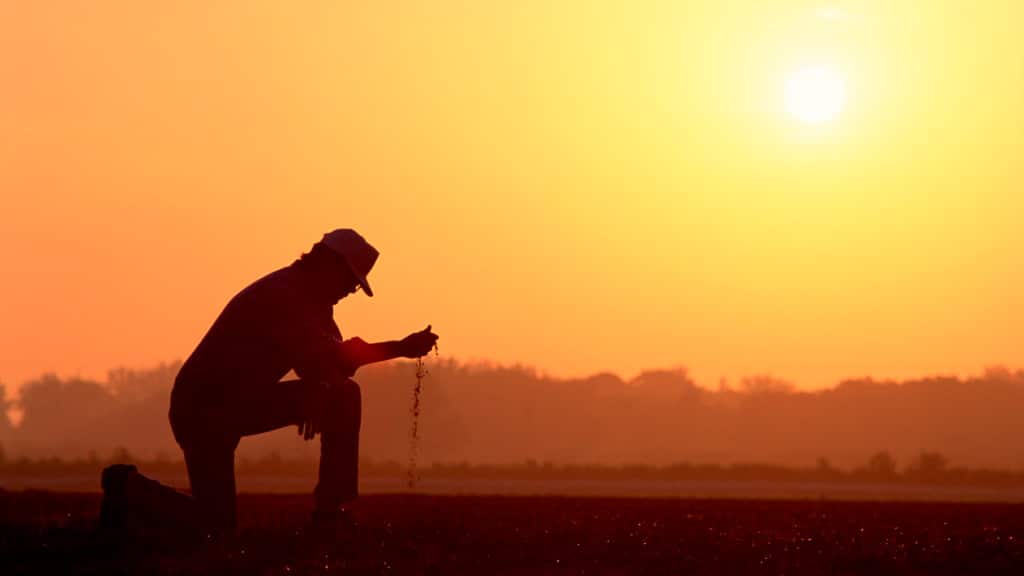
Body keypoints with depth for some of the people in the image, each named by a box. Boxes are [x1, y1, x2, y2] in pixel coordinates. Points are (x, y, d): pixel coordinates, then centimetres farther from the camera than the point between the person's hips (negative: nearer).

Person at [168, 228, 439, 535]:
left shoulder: (310, 301, 7)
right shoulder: (279, 295, -25)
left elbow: (327, 363, 4)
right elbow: (326, 361, -30)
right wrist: (400, 348, -27)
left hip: (244, 402, 9)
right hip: (204, 411, -9)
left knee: (344, 395, -6)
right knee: (216, 529, -17)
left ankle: (331, 510, -5)